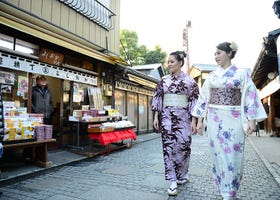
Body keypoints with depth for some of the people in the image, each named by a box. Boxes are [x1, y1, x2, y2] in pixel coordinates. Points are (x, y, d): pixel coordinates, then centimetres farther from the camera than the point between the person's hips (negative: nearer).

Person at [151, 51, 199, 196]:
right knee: (169, 147, -1)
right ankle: (173, 181, 7)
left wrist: (193, 121, -7)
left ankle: (183, 174, 29)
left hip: (183, 118, -2)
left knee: (183, 146, 2)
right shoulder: (163, 80, 8)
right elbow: (157, 99, 8)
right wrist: (156, 116, 0)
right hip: (166, 117, 2)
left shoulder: (190, 81, 0)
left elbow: (194, 101, -1)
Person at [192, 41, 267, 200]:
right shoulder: (212, 76, 9)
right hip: (214, 119, 3)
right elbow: (204, 98, 8)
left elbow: (251, 96, -2)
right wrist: (200, 120, 4)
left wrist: (252, 120, -10)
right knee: (218, 154, 8)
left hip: (234, 119, -3)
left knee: (233, 155, 0)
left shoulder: (242, 73, 2)